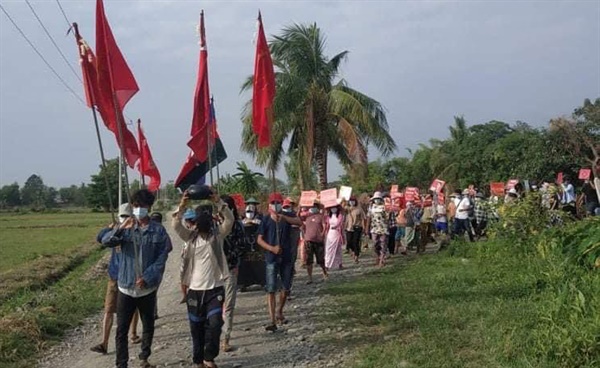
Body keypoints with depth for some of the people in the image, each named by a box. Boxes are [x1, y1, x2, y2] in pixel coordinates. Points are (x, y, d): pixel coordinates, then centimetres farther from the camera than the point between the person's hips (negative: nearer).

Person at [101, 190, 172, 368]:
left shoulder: (158, 231, -3)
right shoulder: (126, 228, -1)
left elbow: (162, 258, -5)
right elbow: (106, 241, -16)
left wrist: (147, 278, -16)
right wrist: (120, 229, -34)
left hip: (148, 287, 0)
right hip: (126, 286, 0)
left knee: (148, 326, 14)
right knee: (122, 329, 2)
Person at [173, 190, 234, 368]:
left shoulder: (218, 234, 0)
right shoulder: (190, 236, 3)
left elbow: (230, 219, -17)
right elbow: (176, 226, -14)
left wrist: (218, 202, -29)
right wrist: (182, 206, -29)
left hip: (215, 288, -1)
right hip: (195, 289, 2)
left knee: (214, 324, -11)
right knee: (196, 328, 10)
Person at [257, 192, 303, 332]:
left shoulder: (288, 216, 2)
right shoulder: (266, 220, -1)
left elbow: (299, 222, -19)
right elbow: (260, 239, -2)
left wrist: (283, 217, -32)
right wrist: (272, 248, -17)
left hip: (286, 257, 3)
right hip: (271, 259, -2)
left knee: (286, 288, 13)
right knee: (271, 290, -8)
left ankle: (279, 312, 36)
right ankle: (273, 321, -8)